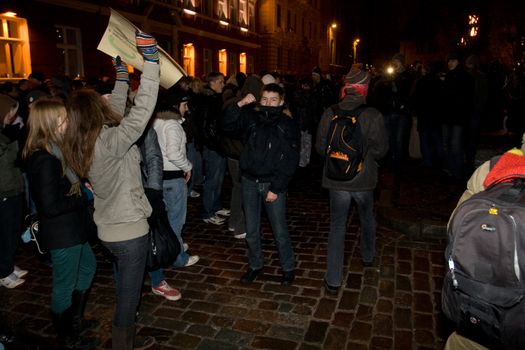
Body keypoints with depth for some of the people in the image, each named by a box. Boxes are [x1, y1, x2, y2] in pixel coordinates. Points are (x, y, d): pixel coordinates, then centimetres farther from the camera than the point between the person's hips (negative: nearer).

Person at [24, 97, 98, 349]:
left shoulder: (51, 151, 4)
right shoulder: (46, 159, -25)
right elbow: (51, 206, -27)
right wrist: (83, 198, -15)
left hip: (69, 229, 10)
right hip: (62, 234, -10)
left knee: (88, 267, 25)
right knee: (65, 287, 8)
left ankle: (74, 321, 40)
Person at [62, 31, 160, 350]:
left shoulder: (81, 145, 2)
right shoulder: (111, 141, -23)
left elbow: (117, 110, 14)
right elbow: (142, 110, -30)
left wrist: (122, 77, 20)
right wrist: (151, 60, -27)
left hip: (108, 229, 9)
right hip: (130, 228, -9)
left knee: (126, 287, 24)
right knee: (129, 291, 9)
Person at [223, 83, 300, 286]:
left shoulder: (288, 125, -5)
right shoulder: (251, 117, 4)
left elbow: (290, 161, -8)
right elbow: (227, 125, -6)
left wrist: (276, 188, -13)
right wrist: (239, 104, -16)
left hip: (273, 184, -3)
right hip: (249, 181, 3)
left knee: (280, 231, 3)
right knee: (251, 230, 13)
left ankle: (288, 268, 25)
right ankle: (255, 265, 32)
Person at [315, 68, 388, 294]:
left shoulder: (329, 114, -9)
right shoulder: (373, 115, -15)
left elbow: (320, 147, -1)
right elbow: (381, 149, -10)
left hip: (336, 180, 1)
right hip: (363, 180, 0)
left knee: (337, 226, 10)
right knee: (367, 218, 27)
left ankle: (333, 280, 10)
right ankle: (368, 257, 49)